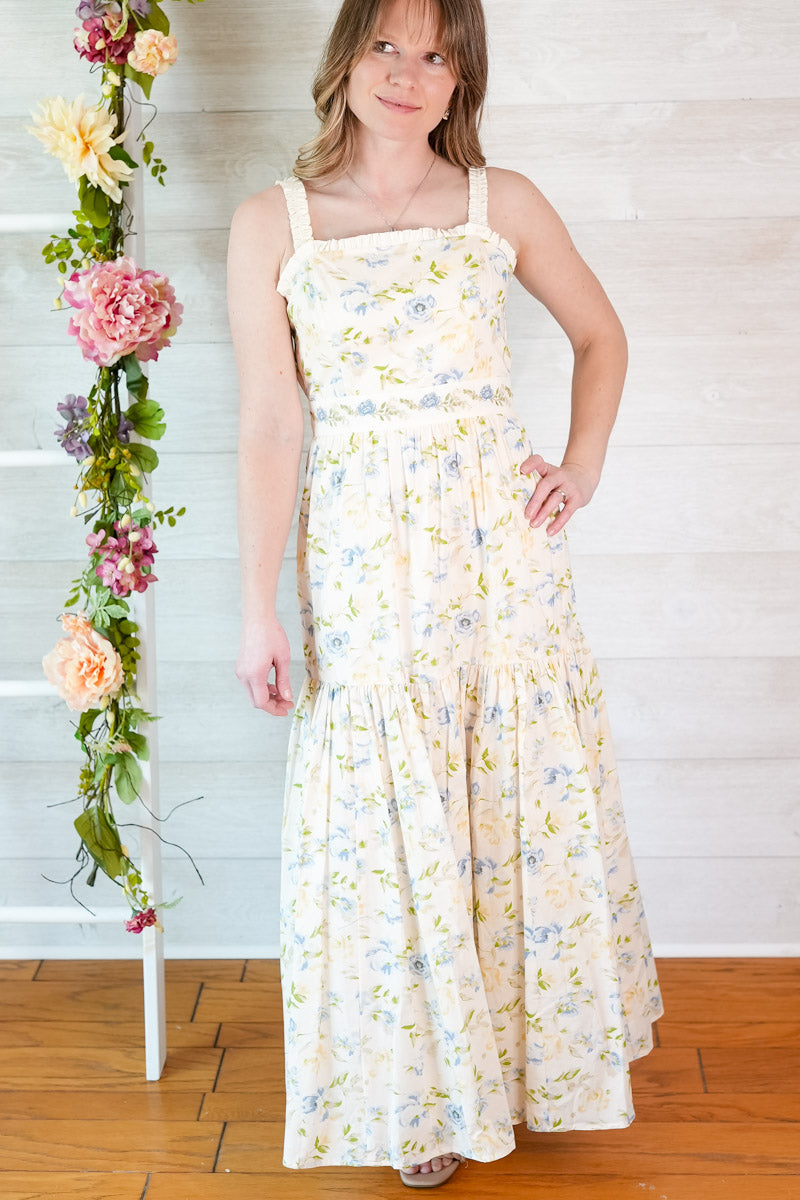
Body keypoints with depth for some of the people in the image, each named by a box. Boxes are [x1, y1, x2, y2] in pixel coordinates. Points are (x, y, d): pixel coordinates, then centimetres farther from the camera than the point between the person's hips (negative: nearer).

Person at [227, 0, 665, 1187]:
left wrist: (584, 466, 3)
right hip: (362, 562, -1)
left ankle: (534, 1051, 35)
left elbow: (602, 335, 17)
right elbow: (270, 424, -3)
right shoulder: (272, 222, -1)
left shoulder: (504, 203, 3)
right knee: (385, 826, 7)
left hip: (501, 544, 2)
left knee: (528, 805, 11)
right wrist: (260, 608, -5)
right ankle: (418, 1092, 28)